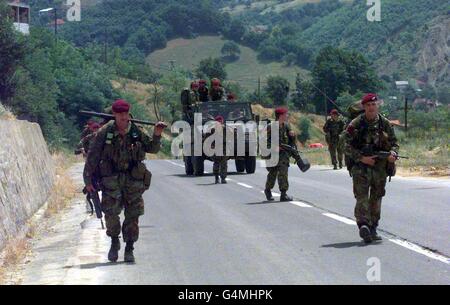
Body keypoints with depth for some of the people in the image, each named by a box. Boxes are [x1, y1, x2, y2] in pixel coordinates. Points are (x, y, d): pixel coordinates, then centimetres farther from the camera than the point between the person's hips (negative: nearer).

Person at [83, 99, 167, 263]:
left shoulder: (137, 132, 3)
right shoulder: (105, 132, -4)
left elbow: (152, 149, 14)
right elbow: (92, 156, 1)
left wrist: (157, 135, -5)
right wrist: (88, 180, 0)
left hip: (133, 180, 2)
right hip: (111, 179, -2)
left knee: (133, 215, 1)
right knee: (111, 212, -13)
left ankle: (129, 249, 15)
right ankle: (114, 241, 12)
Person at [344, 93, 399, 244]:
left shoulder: (385, 123, 6)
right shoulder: (355, 124, -4)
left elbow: (394, 142, 12)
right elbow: (347, 146, -6)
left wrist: (393, 154, -10)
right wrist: (362, 158, -17)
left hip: (380, 167, 4)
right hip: (361, 167, -4)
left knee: (376, 198, 9)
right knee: (362, 197, -14)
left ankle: (372, 229, 18)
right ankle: (363, 225, -26)